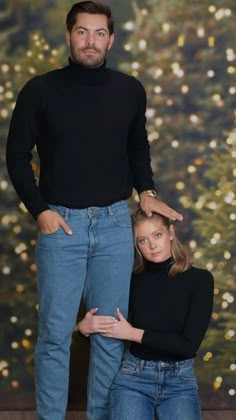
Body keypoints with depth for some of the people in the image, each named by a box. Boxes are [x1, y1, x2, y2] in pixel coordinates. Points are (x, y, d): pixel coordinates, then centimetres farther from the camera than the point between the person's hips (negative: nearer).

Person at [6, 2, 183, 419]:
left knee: (111, 332, 7)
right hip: (61, 223, -2)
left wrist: (146, 191, 3)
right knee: (55, 333, 1)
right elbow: (17, 155, 3)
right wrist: (40, 210, -6)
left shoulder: (130, 90, 5)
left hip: (115, 224, 2)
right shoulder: (40, 90, -2)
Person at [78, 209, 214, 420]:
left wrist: (133, 333, -11)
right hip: (134, 375, 1)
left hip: (179, 379, 0)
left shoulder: (199, 279, -3)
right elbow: (107, 327, 13)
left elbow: (189, 344, -10)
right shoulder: (132, 280, 1)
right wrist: (85, 326, -9)